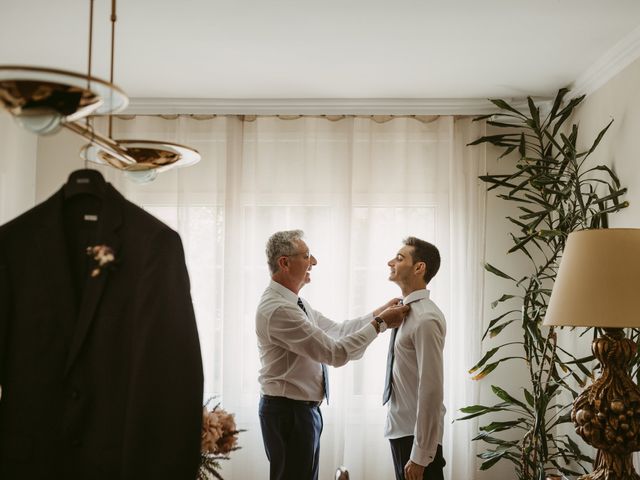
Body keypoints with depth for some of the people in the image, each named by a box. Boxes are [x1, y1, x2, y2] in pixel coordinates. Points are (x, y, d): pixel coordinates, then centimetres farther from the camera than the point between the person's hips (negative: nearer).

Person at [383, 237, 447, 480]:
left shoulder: (425, 318, -20)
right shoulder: (406, 311, 8)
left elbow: (431, 389, -23)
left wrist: (420, 456, -22)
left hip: (416, 434, -9)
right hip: (401, 429, 9)